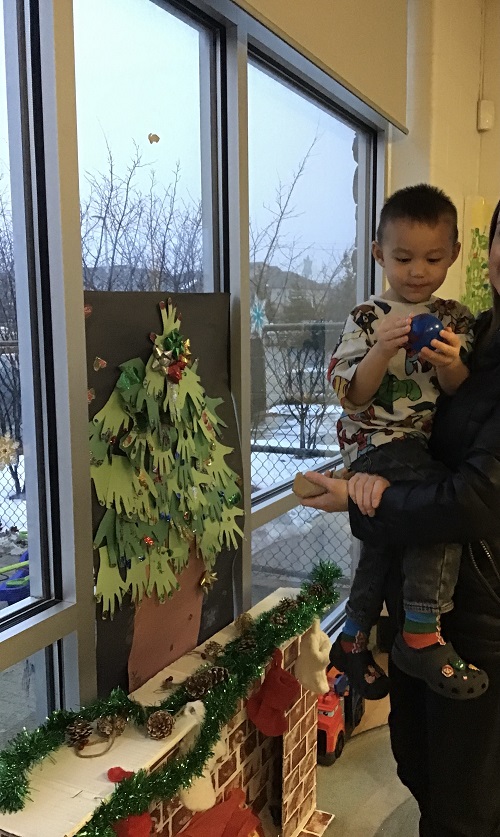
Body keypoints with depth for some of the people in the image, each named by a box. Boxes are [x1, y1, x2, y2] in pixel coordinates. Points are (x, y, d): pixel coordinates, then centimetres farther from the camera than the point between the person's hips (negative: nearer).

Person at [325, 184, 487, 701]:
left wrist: (451, 364, -18)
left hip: (432, 444, 5)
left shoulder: (456, 320, 10)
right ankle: (421, 634, -16)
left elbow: (463, 396, 3)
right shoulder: (366, 319, 0)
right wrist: (382, 350, -22)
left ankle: (354, 638, 22)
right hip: (376, 441, -5)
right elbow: (351, 396, -7)